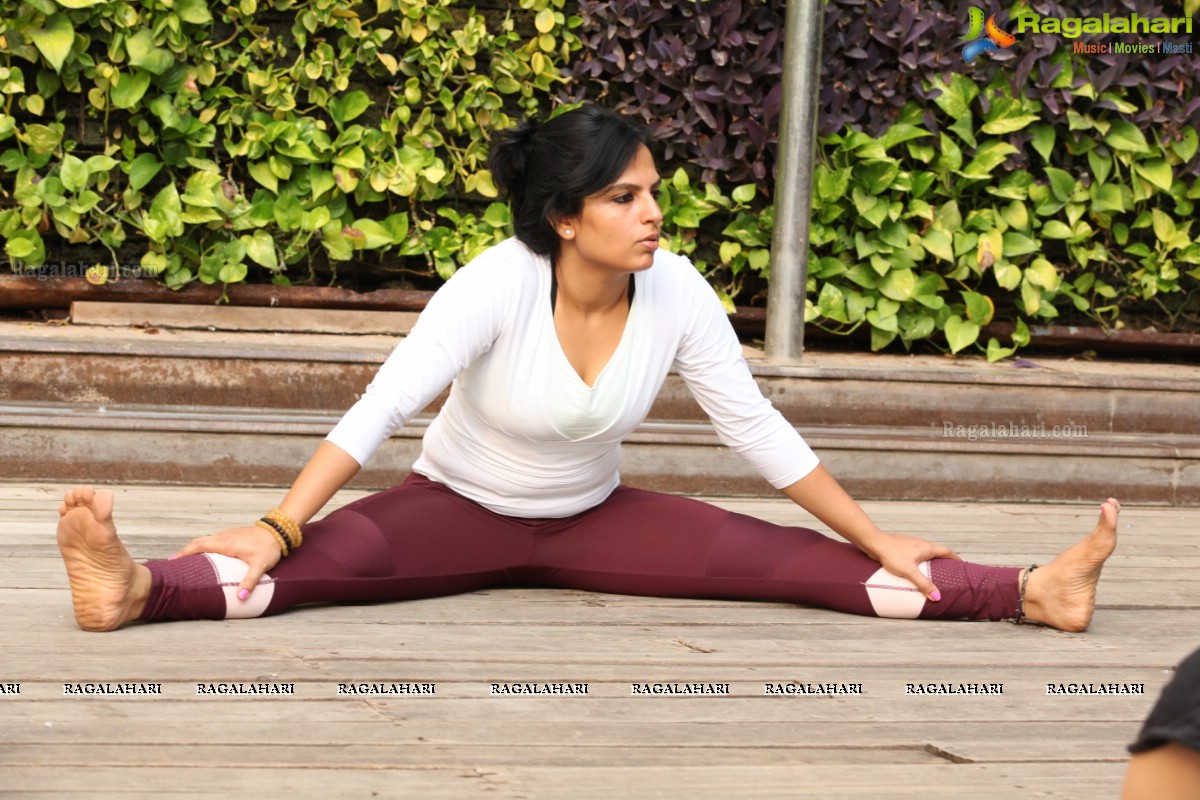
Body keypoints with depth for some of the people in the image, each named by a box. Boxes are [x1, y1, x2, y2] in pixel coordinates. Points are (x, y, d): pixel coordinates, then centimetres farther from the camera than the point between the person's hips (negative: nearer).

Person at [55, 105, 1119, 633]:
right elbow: (382, 406, -31)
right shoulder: (500, 283, -26)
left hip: (592, 521, 4)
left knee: (780, 559, -14)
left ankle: (1026, 593, -22)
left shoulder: (678, 293, -15)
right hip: (458, 508, -3)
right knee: (331, 559, -35)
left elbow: (758, 429, -7)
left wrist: (878, 541, -7)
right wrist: (277, 528, -39)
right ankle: (135, 590, -59)